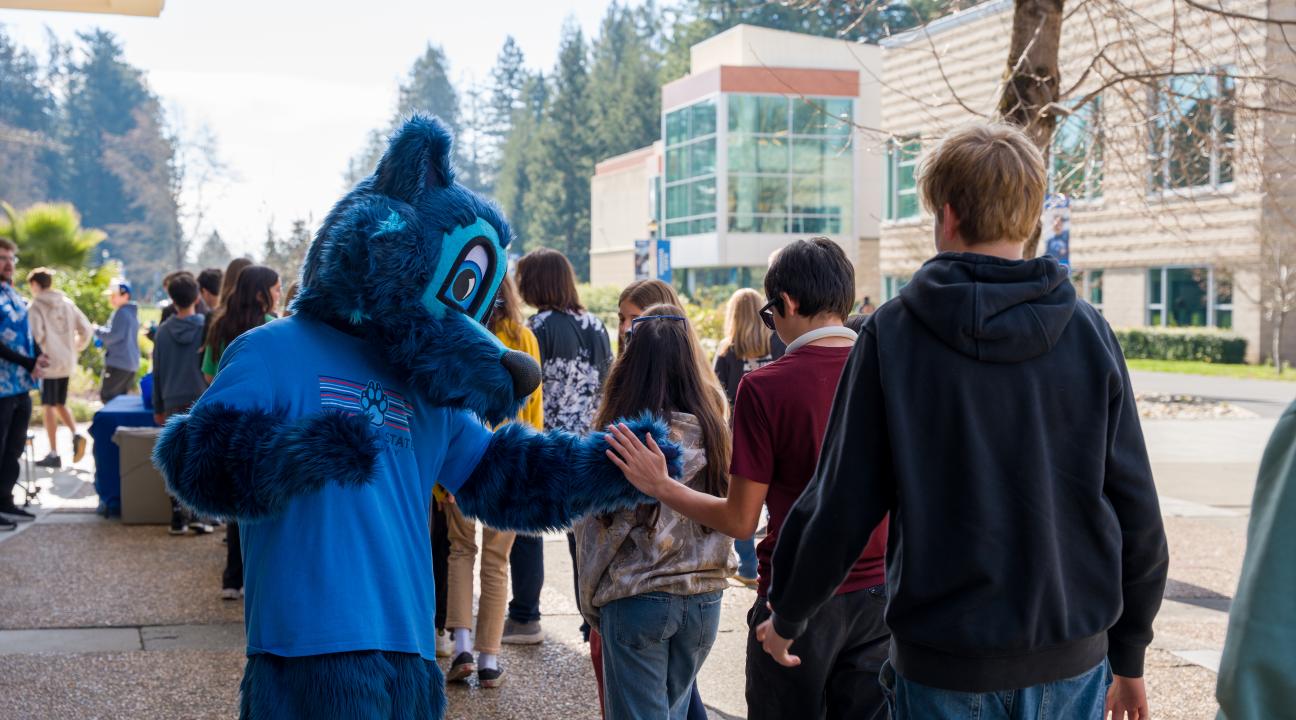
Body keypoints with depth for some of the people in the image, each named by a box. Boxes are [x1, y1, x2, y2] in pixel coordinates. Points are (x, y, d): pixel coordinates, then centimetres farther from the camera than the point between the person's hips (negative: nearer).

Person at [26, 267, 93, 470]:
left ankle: (54, 454, 2)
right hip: (68, 362, 6)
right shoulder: (67, 303, 8)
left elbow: (36, 334, -20)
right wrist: (76, 348, 18)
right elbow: (87, 329, 6)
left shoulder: (36, 306, -8)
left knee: (49, 406, 1)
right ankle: (75, 434, -5)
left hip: (49, 362, -6)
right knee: (60, 404, 19)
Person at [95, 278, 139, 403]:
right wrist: (102, 341, 13)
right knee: (120, 396, 14)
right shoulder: (132, 313, 17)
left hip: (118, 363, -10)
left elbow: (113, 335, -18)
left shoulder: (121, 313, -14)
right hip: (131, 363, 10)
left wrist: (97, 330, -2)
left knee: (106, 395, -7)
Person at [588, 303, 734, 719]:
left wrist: (591, 604, 6)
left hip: (636, 601, -4)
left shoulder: (620, 436, -13)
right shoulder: (716, 427, -3)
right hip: (705, 597, 4)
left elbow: (597, 529, -6)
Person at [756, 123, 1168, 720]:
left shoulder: (893, 333, -9)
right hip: (1072, 658, 2)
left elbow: (841, 502, -8)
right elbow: (1136, 510, 1)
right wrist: (1128, 658, 13)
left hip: (944, 660, -2)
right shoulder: (1088, 333, -2)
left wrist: (788, 616, 9)